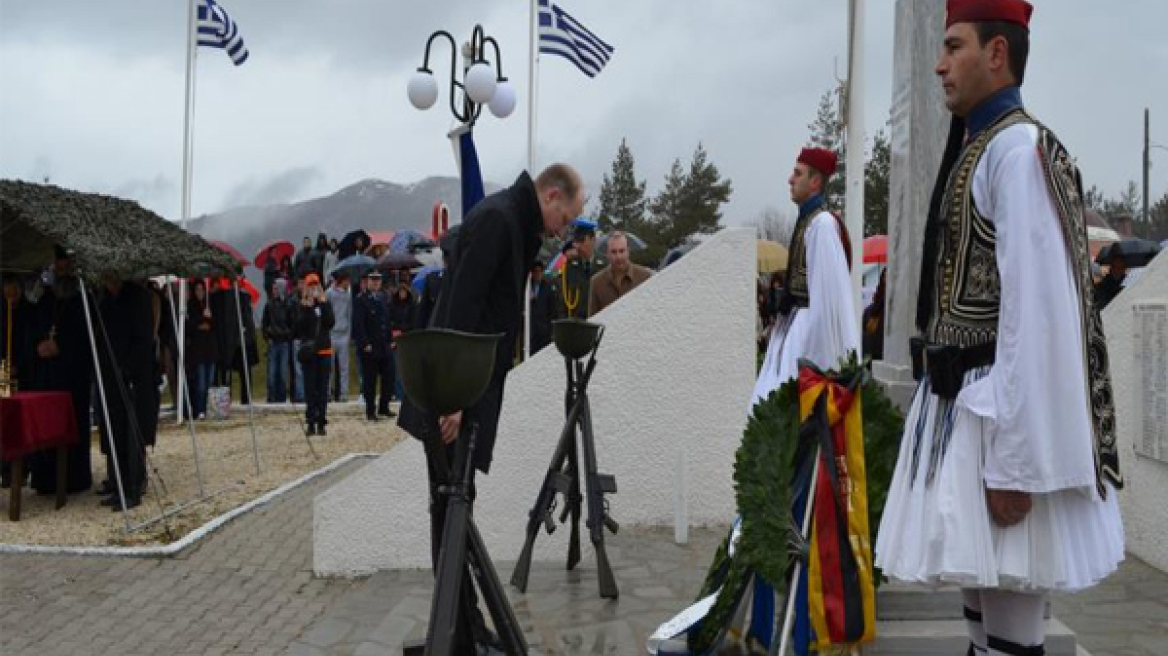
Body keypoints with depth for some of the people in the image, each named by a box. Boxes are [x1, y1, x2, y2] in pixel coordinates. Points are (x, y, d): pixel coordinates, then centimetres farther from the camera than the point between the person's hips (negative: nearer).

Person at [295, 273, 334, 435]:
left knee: (323, 387, 3)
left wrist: (323, 305, -11)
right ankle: (311, 423, 2)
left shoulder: (325, 304, 8)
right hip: (308, 350, -2)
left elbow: (330, 323, -6)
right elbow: (299, 326, -8)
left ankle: (321, 422, 7)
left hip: (324, 350, 2)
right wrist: (306, 309, -15)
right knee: (310, 387, -2)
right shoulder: (302, 305, 3)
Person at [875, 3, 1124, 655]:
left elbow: (1037, 308, -20)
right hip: (960, 404, 9)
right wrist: (946, 406, 16)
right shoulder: (973, 148, 15)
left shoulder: (1020, 148, -13)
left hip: (995, 411, -9)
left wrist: (1014, 458, -21)